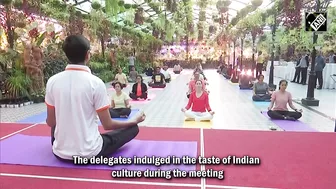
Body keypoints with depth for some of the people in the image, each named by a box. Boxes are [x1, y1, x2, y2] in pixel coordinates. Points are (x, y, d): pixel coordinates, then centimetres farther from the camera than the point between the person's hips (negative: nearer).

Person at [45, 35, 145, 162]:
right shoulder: (95, 82, -19)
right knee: (133, 128, 13)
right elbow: (108, 125, -12)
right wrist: (135, 121, 4)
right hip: (90, 153, -3)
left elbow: (51, 122, 3)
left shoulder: (52, 81, -7)